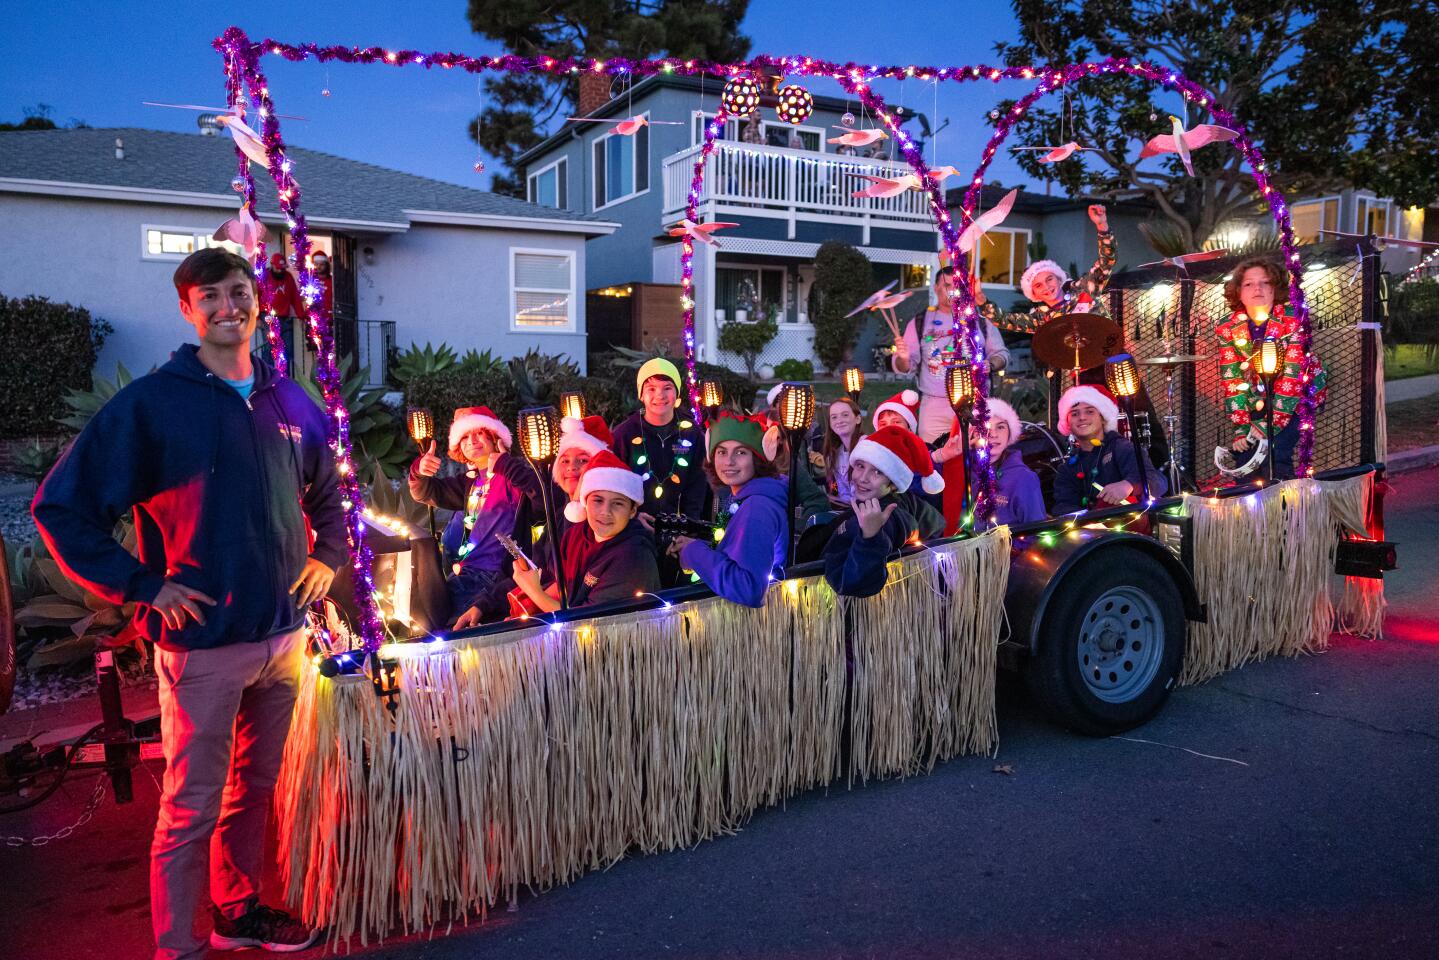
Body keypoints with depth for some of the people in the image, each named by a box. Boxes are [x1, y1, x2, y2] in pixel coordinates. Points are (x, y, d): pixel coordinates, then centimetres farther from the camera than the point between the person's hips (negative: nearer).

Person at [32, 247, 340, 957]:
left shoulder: (291, 405, 7)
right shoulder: (150, 404, -8)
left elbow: (329, 495, 23)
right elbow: (61, 507, -8)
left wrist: (327, 557, 8)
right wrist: (143, 587, -12)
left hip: (284, 637, 5)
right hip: (203, 642, -5)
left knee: (255, 787, 19)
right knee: (191, 807, 5)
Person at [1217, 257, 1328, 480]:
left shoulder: (1293, 321, -18)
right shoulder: (1228, 330, -8)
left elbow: (1293, 374, -24)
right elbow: (1231, 380, -10)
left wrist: (1270, 422, -30)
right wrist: (1240, 426, -19)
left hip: (1299, 396, -3)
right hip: (1257, 402, 4)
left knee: (1275, 450, -23)